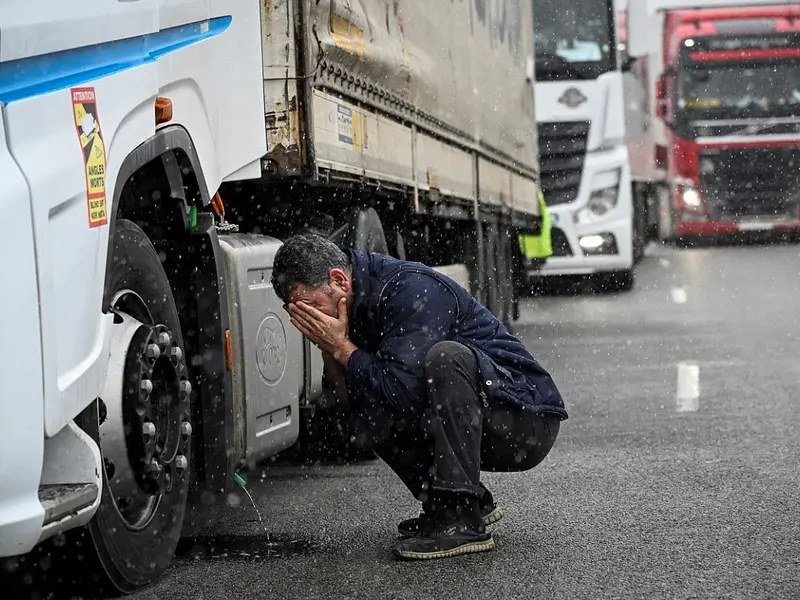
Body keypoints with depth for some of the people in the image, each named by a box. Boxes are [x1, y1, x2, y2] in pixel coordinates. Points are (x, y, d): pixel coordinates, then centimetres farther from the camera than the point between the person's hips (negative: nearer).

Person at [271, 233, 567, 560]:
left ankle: (462, 519, -27)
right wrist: (329, 350, -9)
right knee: (369, 419, 1)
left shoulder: (410, 289, -21)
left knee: (445, 355, -32)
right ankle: (475, 503, 8)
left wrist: (341, 348, -17)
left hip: (528, 421, -9)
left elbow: (401, 392, -28)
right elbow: (348, 403, 6)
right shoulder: (358, 307, 6)